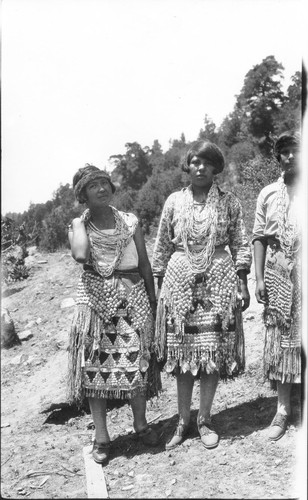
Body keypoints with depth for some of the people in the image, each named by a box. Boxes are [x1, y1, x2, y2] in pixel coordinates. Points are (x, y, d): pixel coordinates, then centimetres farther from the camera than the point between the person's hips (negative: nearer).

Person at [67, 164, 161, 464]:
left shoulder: (130, 222, 5)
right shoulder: (78, 225, 3)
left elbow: (145, 263, 9)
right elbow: (80, 255, -20)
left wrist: (153, 299, 7)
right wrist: (81, 221, -8)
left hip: (132, 296, 1)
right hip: (95, 297, 0)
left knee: (136, 360, 1)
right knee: (94, 364, 1)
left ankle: (140, 423, 24)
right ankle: (101, 436, 14)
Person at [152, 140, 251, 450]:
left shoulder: (229, 203, 3)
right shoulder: (174, 202, 5)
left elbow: (240, 245, 4)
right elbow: (162, 247, 8)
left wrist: (242, 284, -2)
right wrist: (159, 286, 6)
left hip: (218, 283, 0)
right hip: (180, 282, 1)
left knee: (214, 353, 3)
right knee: (182, 353, 5)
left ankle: (204, 420, 20)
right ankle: (183, 420, 20)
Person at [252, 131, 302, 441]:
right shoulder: (268, 193, 9)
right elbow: (259, 238, 7)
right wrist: (258, 278, 0)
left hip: (303, 270, -1)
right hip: (278, 274, 2)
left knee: (301, 338, 2)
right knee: (279, 339, 6)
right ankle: (283, 409, 18)